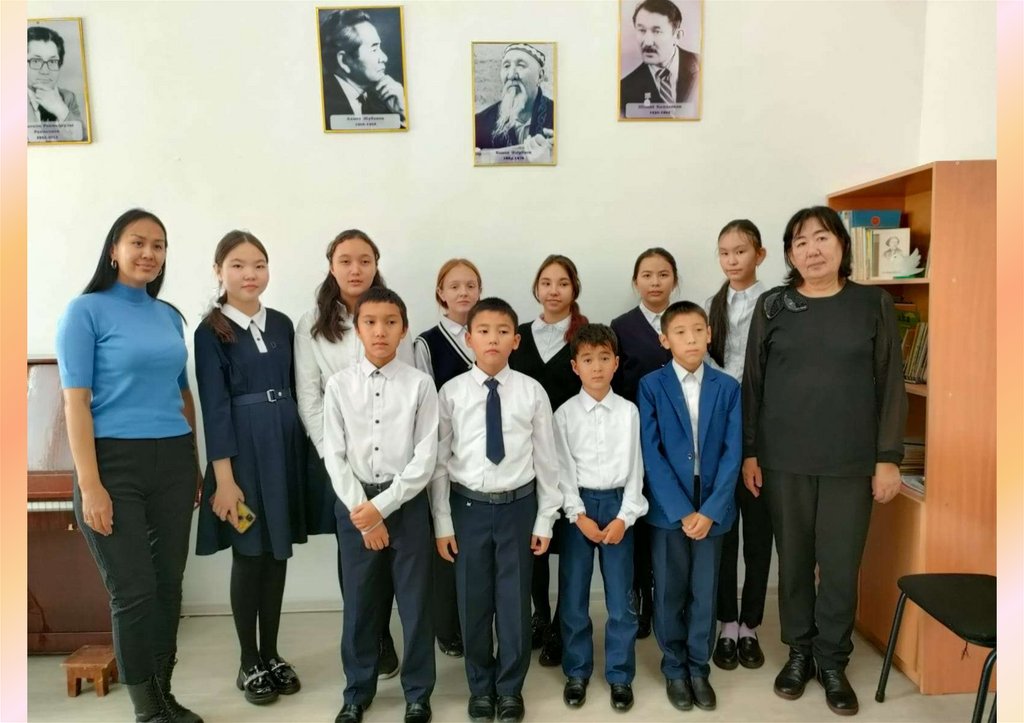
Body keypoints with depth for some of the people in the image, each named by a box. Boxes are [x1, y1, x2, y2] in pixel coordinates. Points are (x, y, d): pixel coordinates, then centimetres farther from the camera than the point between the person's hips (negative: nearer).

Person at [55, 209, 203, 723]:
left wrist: (196, 465, 13)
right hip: (115, 461, -5)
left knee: (169, 584, 10)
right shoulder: (86, 310, -4)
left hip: (173, 461, 5)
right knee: (133, 590, 2)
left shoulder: (169, 315, 10)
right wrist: (90, 485, -15)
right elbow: (75, 401, -9)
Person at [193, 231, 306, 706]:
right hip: (243, 451, -4)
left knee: (278, 552, 11)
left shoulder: (281, 324, 8)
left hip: (286, 446, 5)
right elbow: (215, 408, -10)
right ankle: (249, 663, 22)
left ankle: (271, 654, 26)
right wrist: (224, 477, -14)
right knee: (249, 554, 5)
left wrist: (300, 454, 11)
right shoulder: (211, 331, -6)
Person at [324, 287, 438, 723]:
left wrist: (382, 506, -13)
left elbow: (425, 459, -8)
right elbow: (334, 456, -2)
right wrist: (362, 512, -9)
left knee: (415, 600, 9)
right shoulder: (339, 385, -1)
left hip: (406, 501, -1)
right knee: (359, 601, 14)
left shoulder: (420, 384, -7)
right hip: (353, 503, 2)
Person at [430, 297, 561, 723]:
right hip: (468, 506, 1)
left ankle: (510, 688, 33)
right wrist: (442, 523, -1)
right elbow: (439, 461, -1)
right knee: (473, 601, 12)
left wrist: (545, 520, 2)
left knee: (514, 600, 11)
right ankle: (480, 686, 35)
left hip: (518, 505, 0)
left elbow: (546, 459, 0)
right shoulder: (452, 393, -4)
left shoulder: (532, 392, -5)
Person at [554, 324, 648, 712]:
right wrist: (579, 515, -10)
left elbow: (634, 467, -1)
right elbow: (563, 470, -3)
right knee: (573, 596, 8)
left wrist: (624, 517, -7)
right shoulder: (565, 414, -3)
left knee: (621, 597, 7)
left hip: (617, 503, 0)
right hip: (578, 506, 0)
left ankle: (620, 675, 25)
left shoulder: (629, 411, -1)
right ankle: (576, 672, 27)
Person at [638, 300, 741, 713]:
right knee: (669, 594, 10)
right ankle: (674, 669, 28)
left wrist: (711, 510, -12)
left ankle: (699, 668, 30)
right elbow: (651, 454, -9)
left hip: (712, 509, 2)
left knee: (704, 593, 12)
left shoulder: (728, 387, 1)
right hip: (667, 509, -1)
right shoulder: (651, 386, -5)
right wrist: (682, 511, -14)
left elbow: (732, 453, -3)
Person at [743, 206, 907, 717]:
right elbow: (752, 383, 4)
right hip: (784, 459, 1)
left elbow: (891, 385, 1)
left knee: (841, 565, 6)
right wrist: (748, 452, 1)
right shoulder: (772, 306, 2)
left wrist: (889, 458, -3)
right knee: (794, 560, 10)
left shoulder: (874, 304, 1)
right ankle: (799, 652, 29)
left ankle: (832, 661, 26)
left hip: (851, 461, 0)